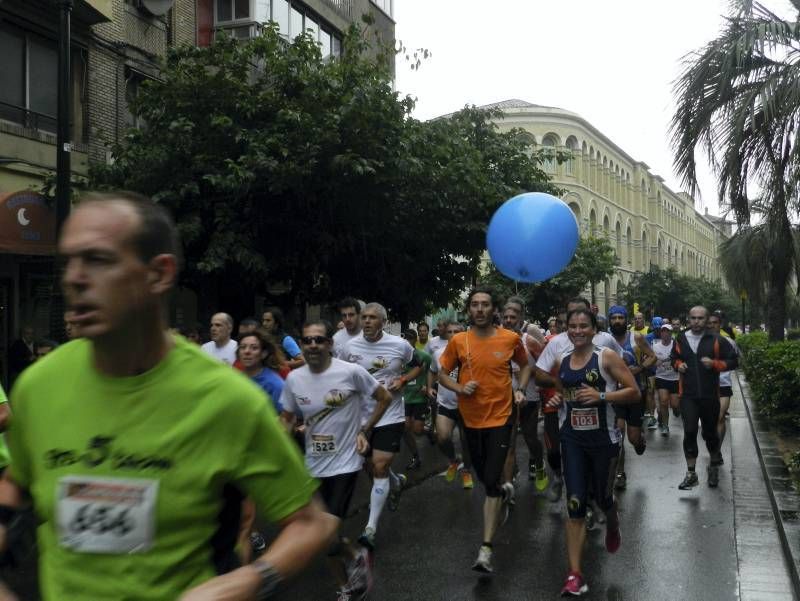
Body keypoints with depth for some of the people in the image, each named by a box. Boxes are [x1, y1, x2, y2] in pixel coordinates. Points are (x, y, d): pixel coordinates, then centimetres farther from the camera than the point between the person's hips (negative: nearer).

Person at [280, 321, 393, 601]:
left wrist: (364, 431, -6)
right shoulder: (293, 378, -2)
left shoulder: (351, 372, -14)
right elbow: (287, 418, 11)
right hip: (314, 466, 5)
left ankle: (356, 557, 19)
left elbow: (385, 398, -2)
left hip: (344, 464, -5)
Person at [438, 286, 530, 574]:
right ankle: (502, 499, 55)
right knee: (483, 476, 20)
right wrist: (459, 388, -15)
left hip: (500, 417, -3)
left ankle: (486, 549, -9)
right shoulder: (458, 341, -6)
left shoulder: (511, 339, -6)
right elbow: (442, 374, 4)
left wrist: (520, 389, -3)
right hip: (471, 418, 3)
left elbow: (525, 365, 13)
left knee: (491, 480, -11)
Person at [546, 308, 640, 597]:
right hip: (572, 439, 3)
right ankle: (575, 574, -1)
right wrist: (556, 400, 0)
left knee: (602, 496, 14)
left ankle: (613, 526, 53)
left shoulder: (607, 357, -9)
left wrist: (601, 396, -24)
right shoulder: (563, 361, 6)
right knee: (575, 504, -4)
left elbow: (634, 392, -11)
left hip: (603, 438, -3)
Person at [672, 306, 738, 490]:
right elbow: (674, 358, 22)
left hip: (710, 395, -1)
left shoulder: (716, 340, -4)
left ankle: (714, 466, 37)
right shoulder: (681, 339, 4)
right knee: (689, 432, -8)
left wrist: (714, 364, -16)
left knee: (710, 433, 11)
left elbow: (733, 361, -1)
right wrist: (678, 364, 0)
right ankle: (691, 474, -1)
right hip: (688, 395, 1)